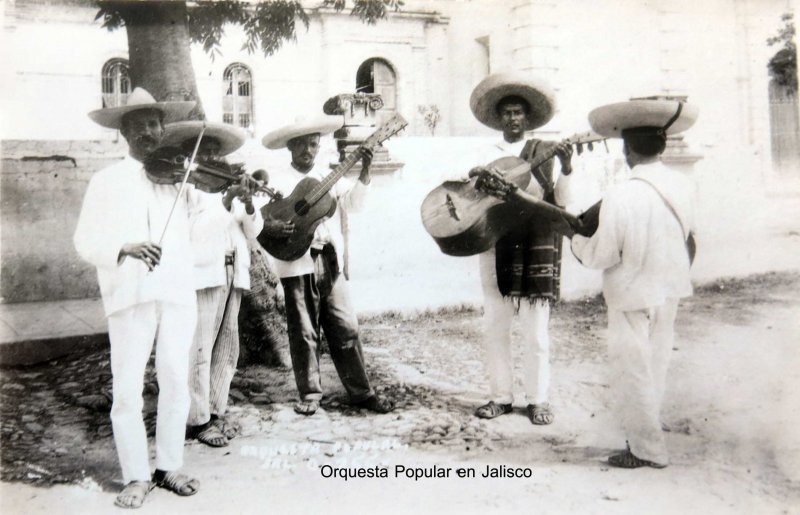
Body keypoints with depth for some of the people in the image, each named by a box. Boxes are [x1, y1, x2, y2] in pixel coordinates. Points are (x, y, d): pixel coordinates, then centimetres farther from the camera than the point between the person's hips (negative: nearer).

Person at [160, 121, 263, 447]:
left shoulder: (227, 186, 19)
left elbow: (252, 231, 13)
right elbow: (192, 230, -15)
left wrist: (248, 205, -6)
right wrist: (226, 202, -24)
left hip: (233, 274, 6)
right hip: (201, 274, -6)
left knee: (227, 349, 9)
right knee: (199, 350, -5)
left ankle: (215, 412, 20)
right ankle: (198, 420, 5)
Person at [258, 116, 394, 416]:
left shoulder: (329, 176, 12)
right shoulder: (277, 181, 2)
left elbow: (354, 203, 2)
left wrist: (365, 171, -9)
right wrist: (270, 228, -25)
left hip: (331, 261, 3)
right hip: (297, 264, -3)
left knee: (346, 328, 5)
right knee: (304, 332, 5)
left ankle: (361, 392, 13)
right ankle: (310, 394, 17)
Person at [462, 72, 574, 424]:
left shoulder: (546, 153, 4)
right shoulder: (490, 156, 12)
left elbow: (562, 200, -3)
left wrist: (566, 169, -19)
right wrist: (473, 178, -14)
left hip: (535, 247, -3)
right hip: (495, 245, 3)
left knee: (535, 330, 1)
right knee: (494, 328, 7)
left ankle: (538, 400, 15)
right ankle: (501, 397, 20)